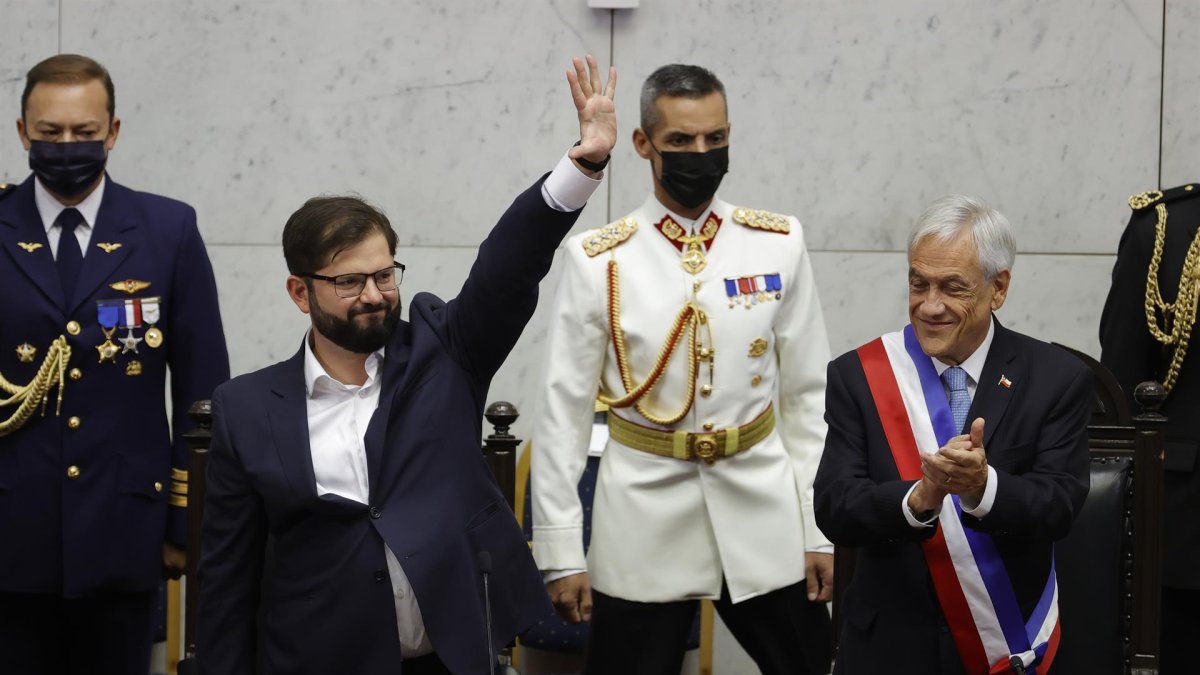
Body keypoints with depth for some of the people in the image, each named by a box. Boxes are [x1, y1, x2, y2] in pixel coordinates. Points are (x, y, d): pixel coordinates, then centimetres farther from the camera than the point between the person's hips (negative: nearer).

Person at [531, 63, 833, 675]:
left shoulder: (778, 245, 0)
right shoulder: (597, 260, -6)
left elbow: (807, 394, 4)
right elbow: (563, 410, -3)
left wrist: (821, 530, 2)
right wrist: (560, 553, -4)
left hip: (761, 509, 2)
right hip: (644, 515, -2)